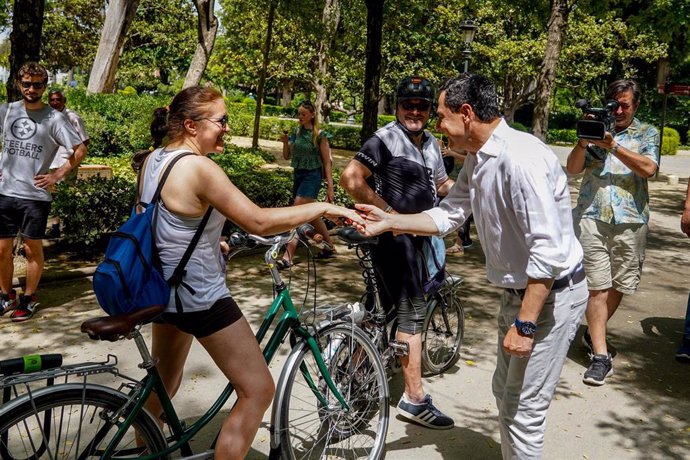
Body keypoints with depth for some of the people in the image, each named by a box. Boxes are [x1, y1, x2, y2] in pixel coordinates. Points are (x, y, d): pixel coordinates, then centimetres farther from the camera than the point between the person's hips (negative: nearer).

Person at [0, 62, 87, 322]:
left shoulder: (54, 118, -5)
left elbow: (80, 150, -5)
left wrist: (57, 175, -8)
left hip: (35, 196, -3)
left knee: (33, 250, 6)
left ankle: (29, 299, 19)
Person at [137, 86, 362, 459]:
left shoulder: (153, 159, 5)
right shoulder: (198, 167, -23)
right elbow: (258, 222, -25)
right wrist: (323, 207, -18)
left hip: (164, 289, 10)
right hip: (200, 298, -10)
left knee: (162, 385, 29)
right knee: (258, 391, 1)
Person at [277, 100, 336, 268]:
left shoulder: (320, 135, -8)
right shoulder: (296, 132, 7)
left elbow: (327, 162, -7)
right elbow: (287, 156, 10)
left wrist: (330, 187, -10)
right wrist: (285, 142, -10)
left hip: (312, 176, -7)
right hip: (297, 175, 7)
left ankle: (287, 257, -19)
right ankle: (329, 246, 32)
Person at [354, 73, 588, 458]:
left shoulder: (520, 158, -27)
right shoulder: (477, 160, 3)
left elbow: (548, 249, -29)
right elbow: (448, 215, 11)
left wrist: (525, 325, -26)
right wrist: (389, 221, 2)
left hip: (551, 295, -10)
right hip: (518, 292, 10)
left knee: (524, 409, 0)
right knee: (505, 392, 22)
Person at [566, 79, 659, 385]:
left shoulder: (647, 133, 11)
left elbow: (648, 168, -7)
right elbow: (573, 168, 4)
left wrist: (613, 146, -14)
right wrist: (583, 143, -13)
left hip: (630, 220, 1)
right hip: (591, 216, -1)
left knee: (619, 285, 9)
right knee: (597, 286, -4)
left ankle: (593, 333, 32)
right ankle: (600, 356, 0)